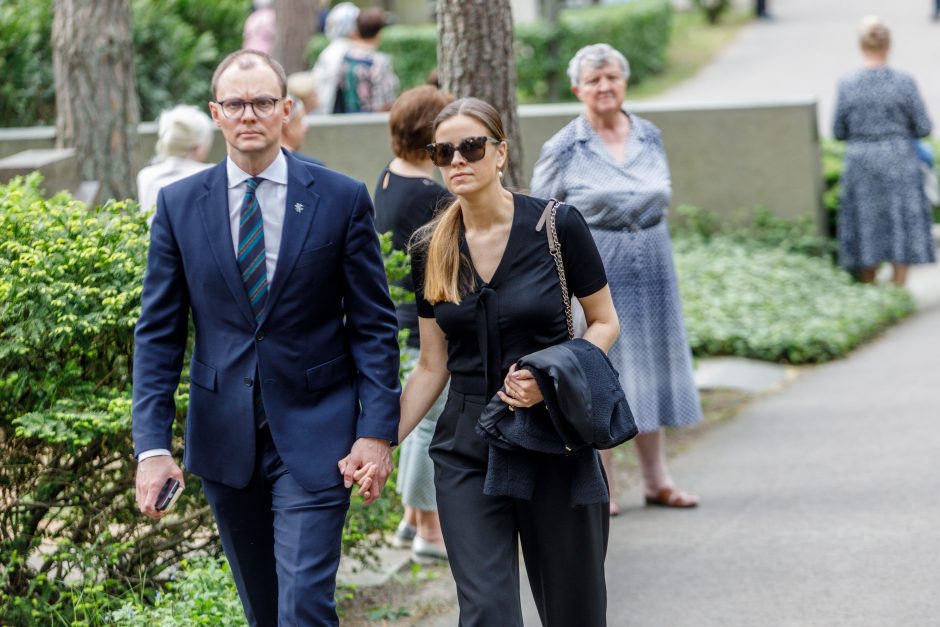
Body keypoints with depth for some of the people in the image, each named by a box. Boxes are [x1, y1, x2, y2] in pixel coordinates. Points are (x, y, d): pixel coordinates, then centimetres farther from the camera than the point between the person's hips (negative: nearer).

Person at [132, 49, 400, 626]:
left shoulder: (343, 199, -2)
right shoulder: (179, 205, 2)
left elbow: (374, 325, 0)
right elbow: (158, 333, 3)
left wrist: (378, 432, -8)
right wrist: (152, 444, -6)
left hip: (313, 433, -3)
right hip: (224, 437, 3)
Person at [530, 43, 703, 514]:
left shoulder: (650, 138, 6)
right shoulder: (563, 149, -6)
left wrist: (650, 245, 15)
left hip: (650, 267, 4)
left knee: (650, 365, 9)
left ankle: (657, 479, 19)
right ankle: (600, 487, 10)